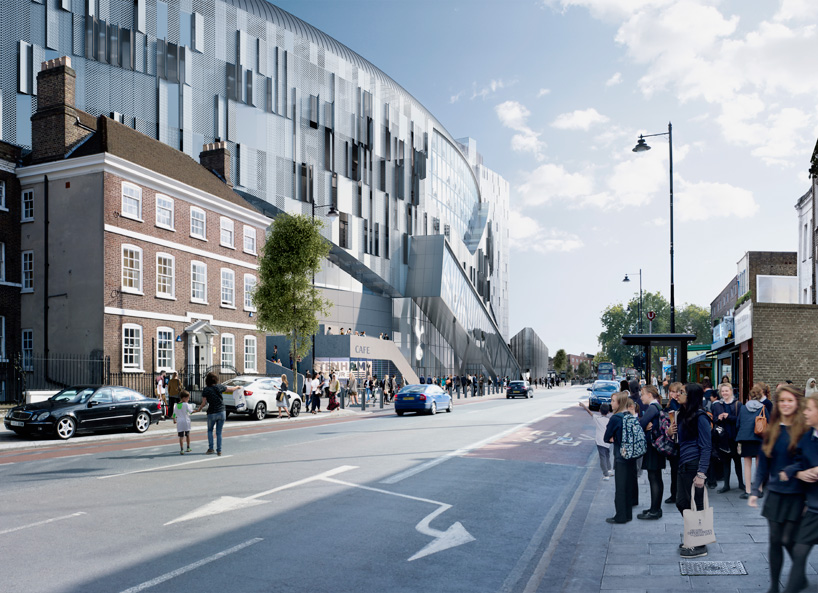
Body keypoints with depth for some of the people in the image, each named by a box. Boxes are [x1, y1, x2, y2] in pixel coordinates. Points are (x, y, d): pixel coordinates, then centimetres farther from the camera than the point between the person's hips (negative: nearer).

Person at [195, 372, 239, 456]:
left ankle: (210, 448, 8)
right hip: (221, 412, 2)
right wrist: (237, 387, 31)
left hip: (212, 413, -2)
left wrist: (199, 409, 11)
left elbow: (204, 403, -7)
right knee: (219, 433, 10)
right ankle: (219, 450, 9)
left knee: (210, 430, 19)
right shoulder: (219, 387, 0)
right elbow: (231, 390, 10)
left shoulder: (205, 390, -6)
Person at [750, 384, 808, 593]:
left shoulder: (804, 430, -7)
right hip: (775, 493, 3)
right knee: (775, 540, 6)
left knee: (788, 540, -2)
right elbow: (763, 463, 7)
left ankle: (800, 576, 26)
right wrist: (755, 491, 3)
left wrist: (790, 471, -18)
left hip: (796, 494, -3)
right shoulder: (771, 430, 4)